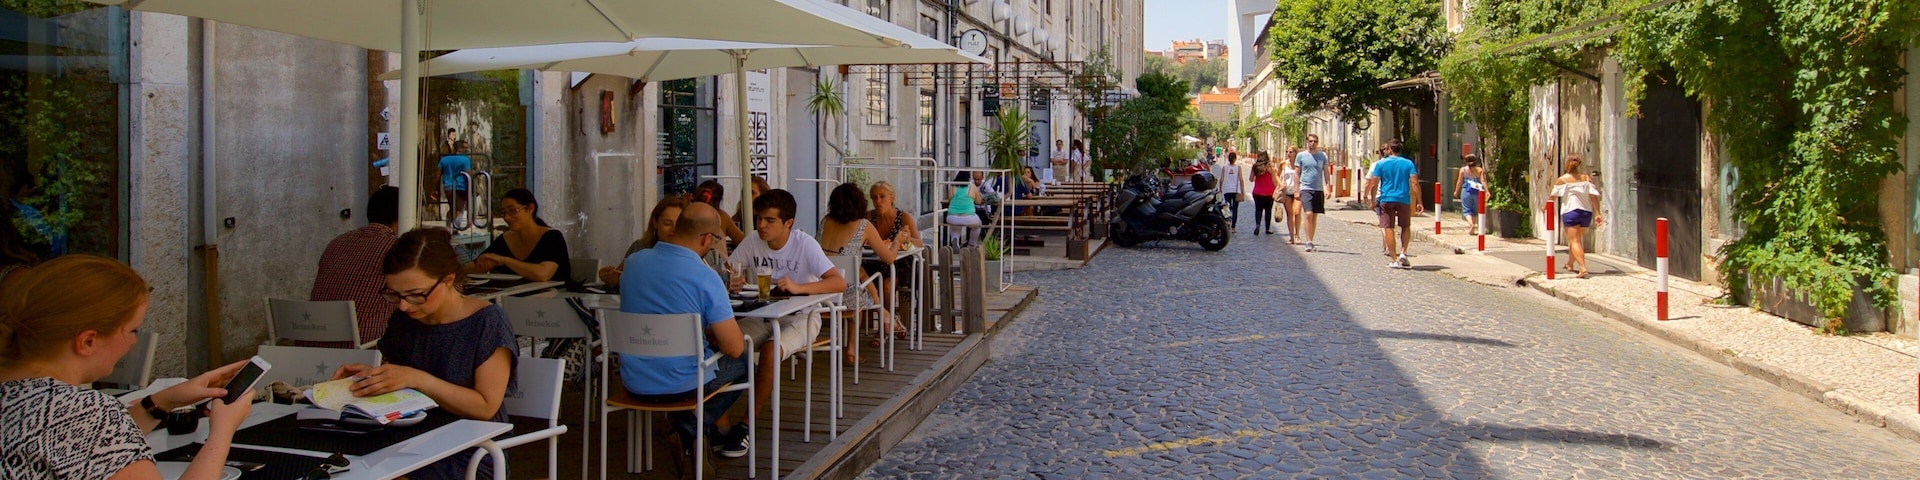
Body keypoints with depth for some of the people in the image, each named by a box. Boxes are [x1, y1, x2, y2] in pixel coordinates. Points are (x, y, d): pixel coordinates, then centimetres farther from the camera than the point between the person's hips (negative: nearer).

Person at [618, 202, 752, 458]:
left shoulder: (633, 262, -4)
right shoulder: (705, 278, -20)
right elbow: (734, 348, -17)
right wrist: (712, 336, 5)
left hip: (633, 383, 6)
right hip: (682, 385, -6)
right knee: (743, 358, 22)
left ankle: (721, 428, 33)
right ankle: (691, 425, 20)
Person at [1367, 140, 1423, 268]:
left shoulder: (1380, 164, 2)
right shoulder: (1408, 163, 4)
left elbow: (1373, 184, -2)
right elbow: (1414, 183, -4)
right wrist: (1418, 202, -3)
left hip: (1386, 199, -1)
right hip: (1404, 199, 1)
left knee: (1388, 228, 2)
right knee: (1406, 227, 18)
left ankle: (1393, 259, 0)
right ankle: (1403, 253, 4)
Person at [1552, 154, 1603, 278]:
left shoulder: (1562, 179, -3)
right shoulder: (1586, 178, 5)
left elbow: (1553, 196, -1)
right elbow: (1594, 195, -3)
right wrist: (1597, 213, -6)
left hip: (1570, 212, -4)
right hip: (1586, 212, 4)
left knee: (1575, 241, -8)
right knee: (1578, 239, 21)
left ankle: (1583, 268, -25)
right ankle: (1570, 264, 39)